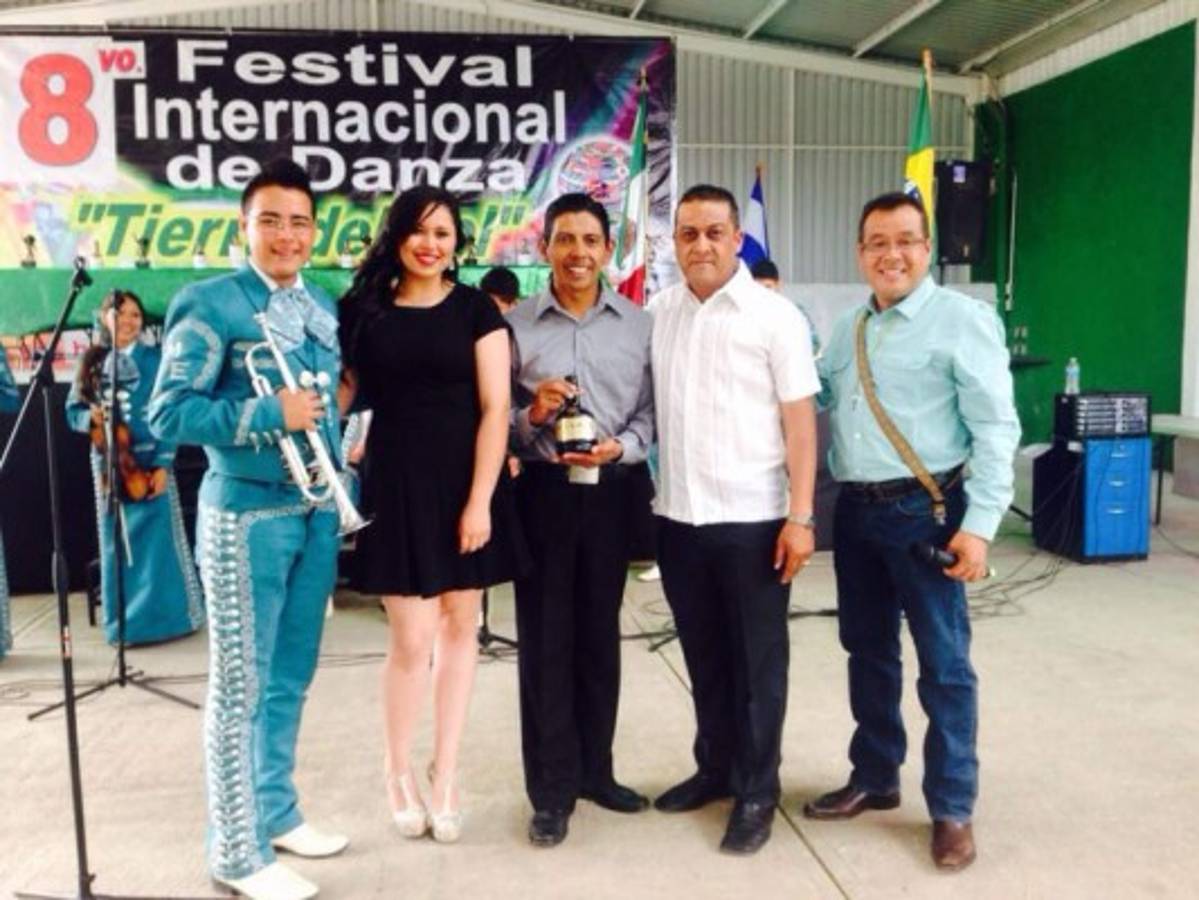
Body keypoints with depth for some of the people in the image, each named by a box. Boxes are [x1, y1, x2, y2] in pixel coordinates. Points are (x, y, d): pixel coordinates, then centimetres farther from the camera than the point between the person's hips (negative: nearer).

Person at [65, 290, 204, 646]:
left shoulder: (155, 359, -2)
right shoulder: (92, 361, 7)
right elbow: (73, 410, 10)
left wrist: (162, 464, -13)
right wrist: (91, 418, -13)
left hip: (150, 460, -3)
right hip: (107, 462, 3)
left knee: (159, 539, -2)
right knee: (117, 544, 8)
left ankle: (171, 616, 9)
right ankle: (123, 623, 18)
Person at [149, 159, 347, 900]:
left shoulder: (326, 309, 12)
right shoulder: (210, 304, -9)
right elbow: (169, 413, -15)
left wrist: (341, 456, 8)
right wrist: (270, 415, -22)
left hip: (316, 510, 7)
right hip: (248, 514, -7)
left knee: (291, 677, 16)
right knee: (241, 685, 3)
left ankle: (276, 811, 33)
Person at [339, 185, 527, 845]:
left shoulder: (475, 309, 0)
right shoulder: (363, 308, 4)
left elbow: (494, 408, -5)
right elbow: (347, 391, 10)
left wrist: (480, 499, -12)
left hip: (464, 480, 0)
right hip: (396, 482, 0)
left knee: (458, 628, 7)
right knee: (411, 639, -3)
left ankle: (444, 777, 22)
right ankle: (398, 773, 22)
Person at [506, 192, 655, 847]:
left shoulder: (639, 324, 6)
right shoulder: (515, 324, 2)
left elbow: (652, 410, 2)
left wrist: (620, 447, -15)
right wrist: (530, 416, -17)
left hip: (613, 490, 2)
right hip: (544, 491, -1)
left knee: (600, 633, 12)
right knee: (545, 637, 3)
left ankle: (595, 769, 28)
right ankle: (552, 788, 16)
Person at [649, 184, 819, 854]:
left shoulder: (774, 316, -5)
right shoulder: (659, 313, 7)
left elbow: (800, 422, -6)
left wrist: (801, 517, -11)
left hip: (752, 518, -4)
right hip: (679, 516, 4)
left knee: (758, 661, 8)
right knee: (704, 655, 17)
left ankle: (757, 792, 22)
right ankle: (715, 767, 35)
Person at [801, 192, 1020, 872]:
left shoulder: (964, 319, -7)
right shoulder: (849, 328, 13)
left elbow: (995, 428, -12)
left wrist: (979, 524, -18)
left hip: (925, 511, -6)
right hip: (855, 511, 6)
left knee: (943, 663, 3)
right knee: (868, 651, 16)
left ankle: (952, 809, 19)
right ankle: (875, 778, 33)